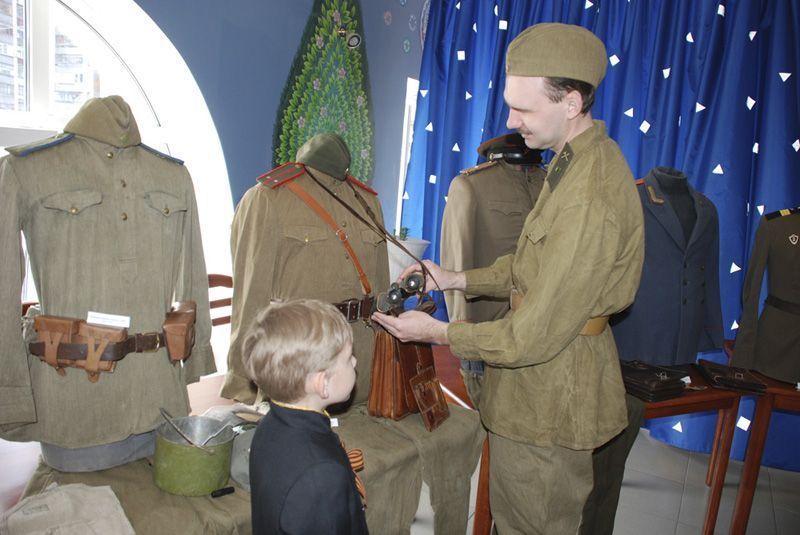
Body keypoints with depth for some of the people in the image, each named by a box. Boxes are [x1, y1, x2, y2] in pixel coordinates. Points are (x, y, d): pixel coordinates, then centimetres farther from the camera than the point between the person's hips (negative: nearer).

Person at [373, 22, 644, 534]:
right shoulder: (578, 161, 4)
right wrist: (458, 279, 4)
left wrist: (438, 332, -16)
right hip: (539, 385, 9)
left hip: (552, 391, -9)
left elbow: (536, 336, -26)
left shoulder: (589, 202, -30)